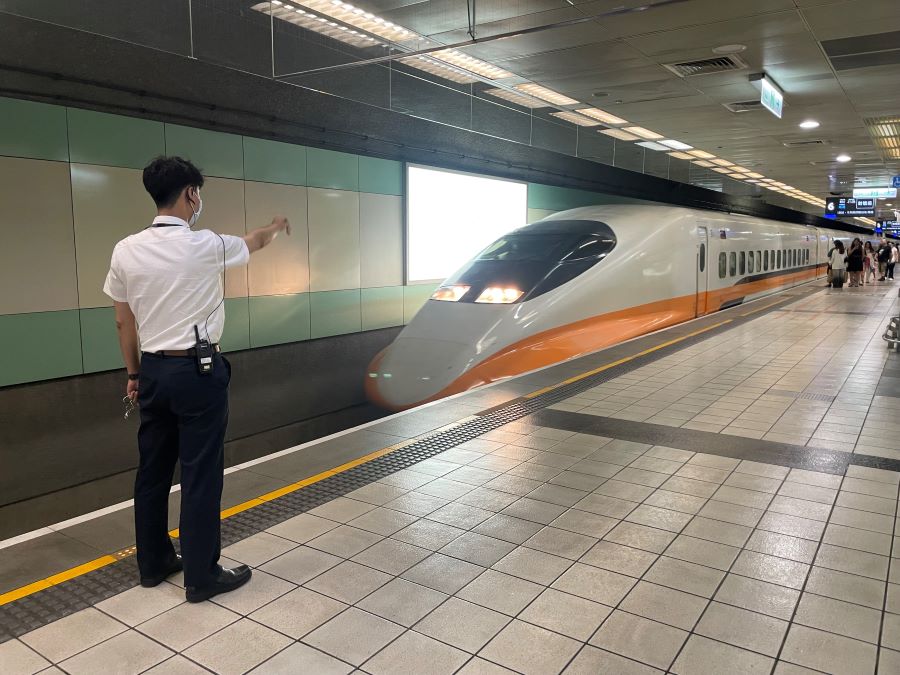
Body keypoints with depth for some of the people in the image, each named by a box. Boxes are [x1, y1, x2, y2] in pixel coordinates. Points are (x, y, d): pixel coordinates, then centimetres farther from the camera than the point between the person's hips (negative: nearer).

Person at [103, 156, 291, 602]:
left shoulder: (125, 251, 0)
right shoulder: (204, 245, -13)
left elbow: (123, 322, 8)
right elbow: (254, 242, 8)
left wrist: (134, 374, 19)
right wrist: (277, 226, 31)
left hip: (153, 372, 6)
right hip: (198, 371, -6)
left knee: (152, 470, 15)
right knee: (200, 476, 1)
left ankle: (153, 563, 31)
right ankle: (202, 577, 12)